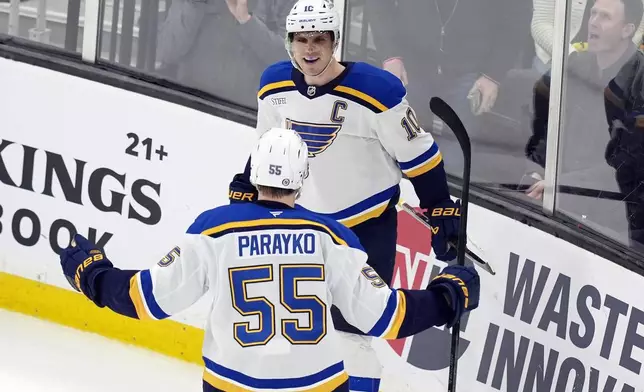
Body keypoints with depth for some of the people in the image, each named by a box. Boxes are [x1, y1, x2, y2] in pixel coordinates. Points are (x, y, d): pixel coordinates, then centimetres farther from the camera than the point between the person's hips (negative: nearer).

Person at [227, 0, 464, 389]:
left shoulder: (377, 90, -23)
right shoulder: (274, 86, -6)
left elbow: (417, 153, -13)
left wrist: (442, 212, -11)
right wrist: (243, 196, 15)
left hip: (368, 225, -5)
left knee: (350, 330, -9)